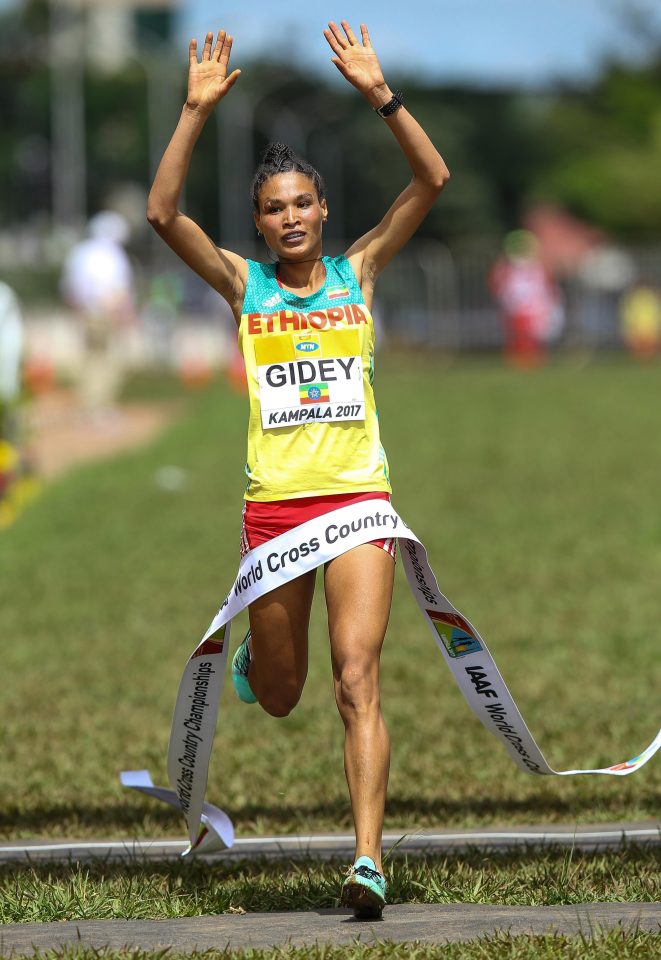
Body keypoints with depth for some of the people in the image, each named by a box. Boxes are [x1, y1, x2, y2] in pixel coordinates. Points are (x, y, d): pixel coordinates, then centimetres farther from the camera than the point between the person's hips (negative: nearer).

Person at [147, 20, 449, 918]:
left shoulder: (358, 272, 7)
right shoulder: (244, 284, 6)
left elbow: (432, 181, -2)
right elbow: (163, 214, -8)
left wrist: (379, 95, -11)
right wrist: (198, 110, -14)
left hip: (359, 500, -1)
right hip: (274, 503, 1)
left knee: (356, 680, -14)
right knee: (279, 697, 12)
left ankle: (368, 859, -20)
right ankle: (253, 657, 50)